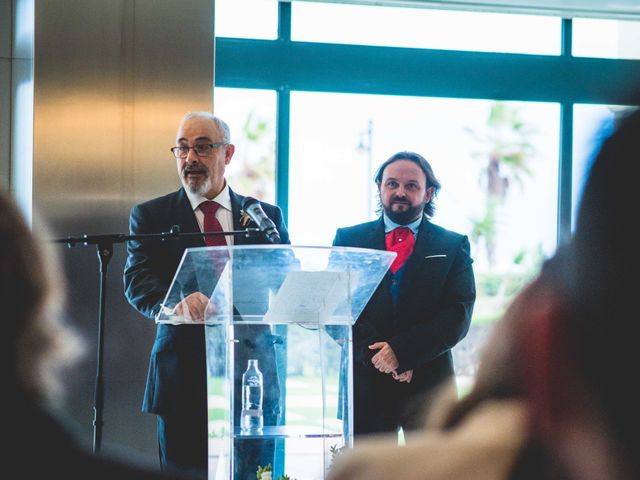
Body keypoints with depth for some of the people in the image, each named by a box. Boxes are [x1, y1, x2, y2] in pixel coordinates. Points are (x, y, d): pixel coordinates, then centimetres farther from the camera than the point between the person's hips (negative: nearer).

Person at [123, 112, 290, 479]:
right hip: (184, 378, -1)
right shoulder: (151, 216, 7)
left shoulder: (267, 216, 13)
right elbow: (137, 282, -7)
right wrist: (176, 301, -29)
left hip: (253, 379, 1)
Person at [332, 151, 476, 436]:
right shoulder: (348, 240, 12)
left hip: (429, 384, 0)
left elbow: (459, 315, -2)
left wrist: (402, 351, -14)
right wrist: (374, 353, -13)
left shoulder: (453, 246, 9)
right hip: (364, 385, 0)